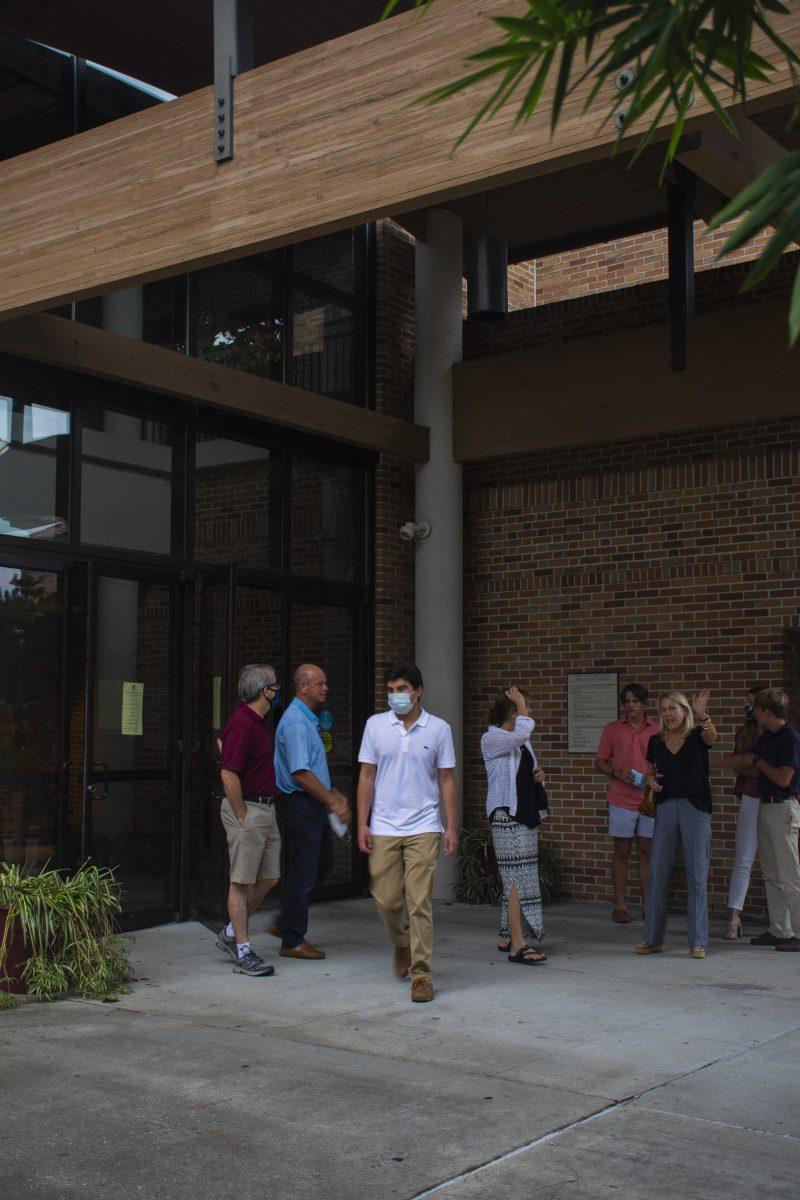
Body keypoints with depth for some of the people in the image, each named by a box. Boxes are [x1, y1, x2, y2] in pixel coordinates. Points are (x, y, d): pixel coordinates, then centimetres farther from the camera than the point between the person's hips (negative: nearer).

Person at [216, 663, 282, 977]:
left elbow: (222, 740, 30)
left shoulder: (258, 722, 12)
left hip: (266, 809, 10)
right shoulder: (242, 724, -19)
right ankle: (243, 951, 6)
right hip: (247, 809, -10)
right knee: (242, 881, -1)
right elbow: (228, 775, -23)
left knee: (268, 877, 14)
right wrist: (242, 816, -18)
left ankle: (231, 933, 26)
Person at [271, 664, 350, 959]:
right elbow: (300, 773, -24)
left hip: (312, 804, 10)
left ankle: (283, 922, 26)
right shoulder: (295, 722, -18)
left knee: (323, 861, 18)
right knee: (303, 873, -2)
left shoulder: (309, 720, 15)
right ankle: (292, 941, 10)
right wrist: (333, 802, -21)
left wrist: (335, 795, 17)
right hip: (300, 805, -10)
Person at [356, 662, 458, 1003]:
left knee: (420, 903, -6)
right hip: (383, 829, 2)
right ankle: (402, 945, 36)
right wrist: (362, 824, 0)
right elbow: (366, 777, 6)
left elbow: (447, 781, 4)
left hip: (423, 829, -2)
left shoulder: (438, 729, 1)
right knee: (386, 901, 6)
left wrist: (452, 827, -1)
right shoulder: (376, 725, 4)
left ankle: (421, 972, 2)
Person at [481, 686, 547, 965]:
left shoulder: (521, 742, 18)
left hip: (526, 814, 9)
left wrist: (538, 775, 8)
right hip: (506, 816, -8)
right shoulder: (491, 739, -8)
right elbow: (522, 732, -27)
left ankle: (507, 936, 17)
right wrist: (522, 705, -12)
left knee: (515, 877, 9)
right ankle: (518, 944, -12)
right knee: (517, 877, -12)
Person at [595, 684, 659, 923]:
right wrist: (616, 773, -11)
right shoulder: (612, 729, 5)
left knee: (646, 852, 6)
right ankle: (620, 906, 8)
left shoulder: (657, 730, 6)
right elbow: (599, 762, 8)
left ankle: (647, 905, 12)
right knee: (621, 852, 3)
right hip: (621, 801, -1)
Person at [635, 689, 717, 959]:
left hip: (695, 807, -3)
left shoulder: (697, 735, -2)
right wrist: (650, 782, -4)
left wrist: (702, 716, -46)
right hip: (665, 807, 3)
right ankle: (653, 938, 12)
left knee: (697, 873, -1)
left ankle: (698, 940, 6)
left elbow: (711, 737, -25)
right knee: (657, 872, 3)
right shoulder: (656, 741, 9)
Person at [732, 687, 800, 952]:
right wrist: (748, 759, -3)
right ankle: (779, 930, 18)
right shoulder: (766, 737, 13)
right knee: (771, 875, 12)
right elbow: (738, 762, 17)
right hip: (765, 807, 9)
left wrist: (757, 761, -6)